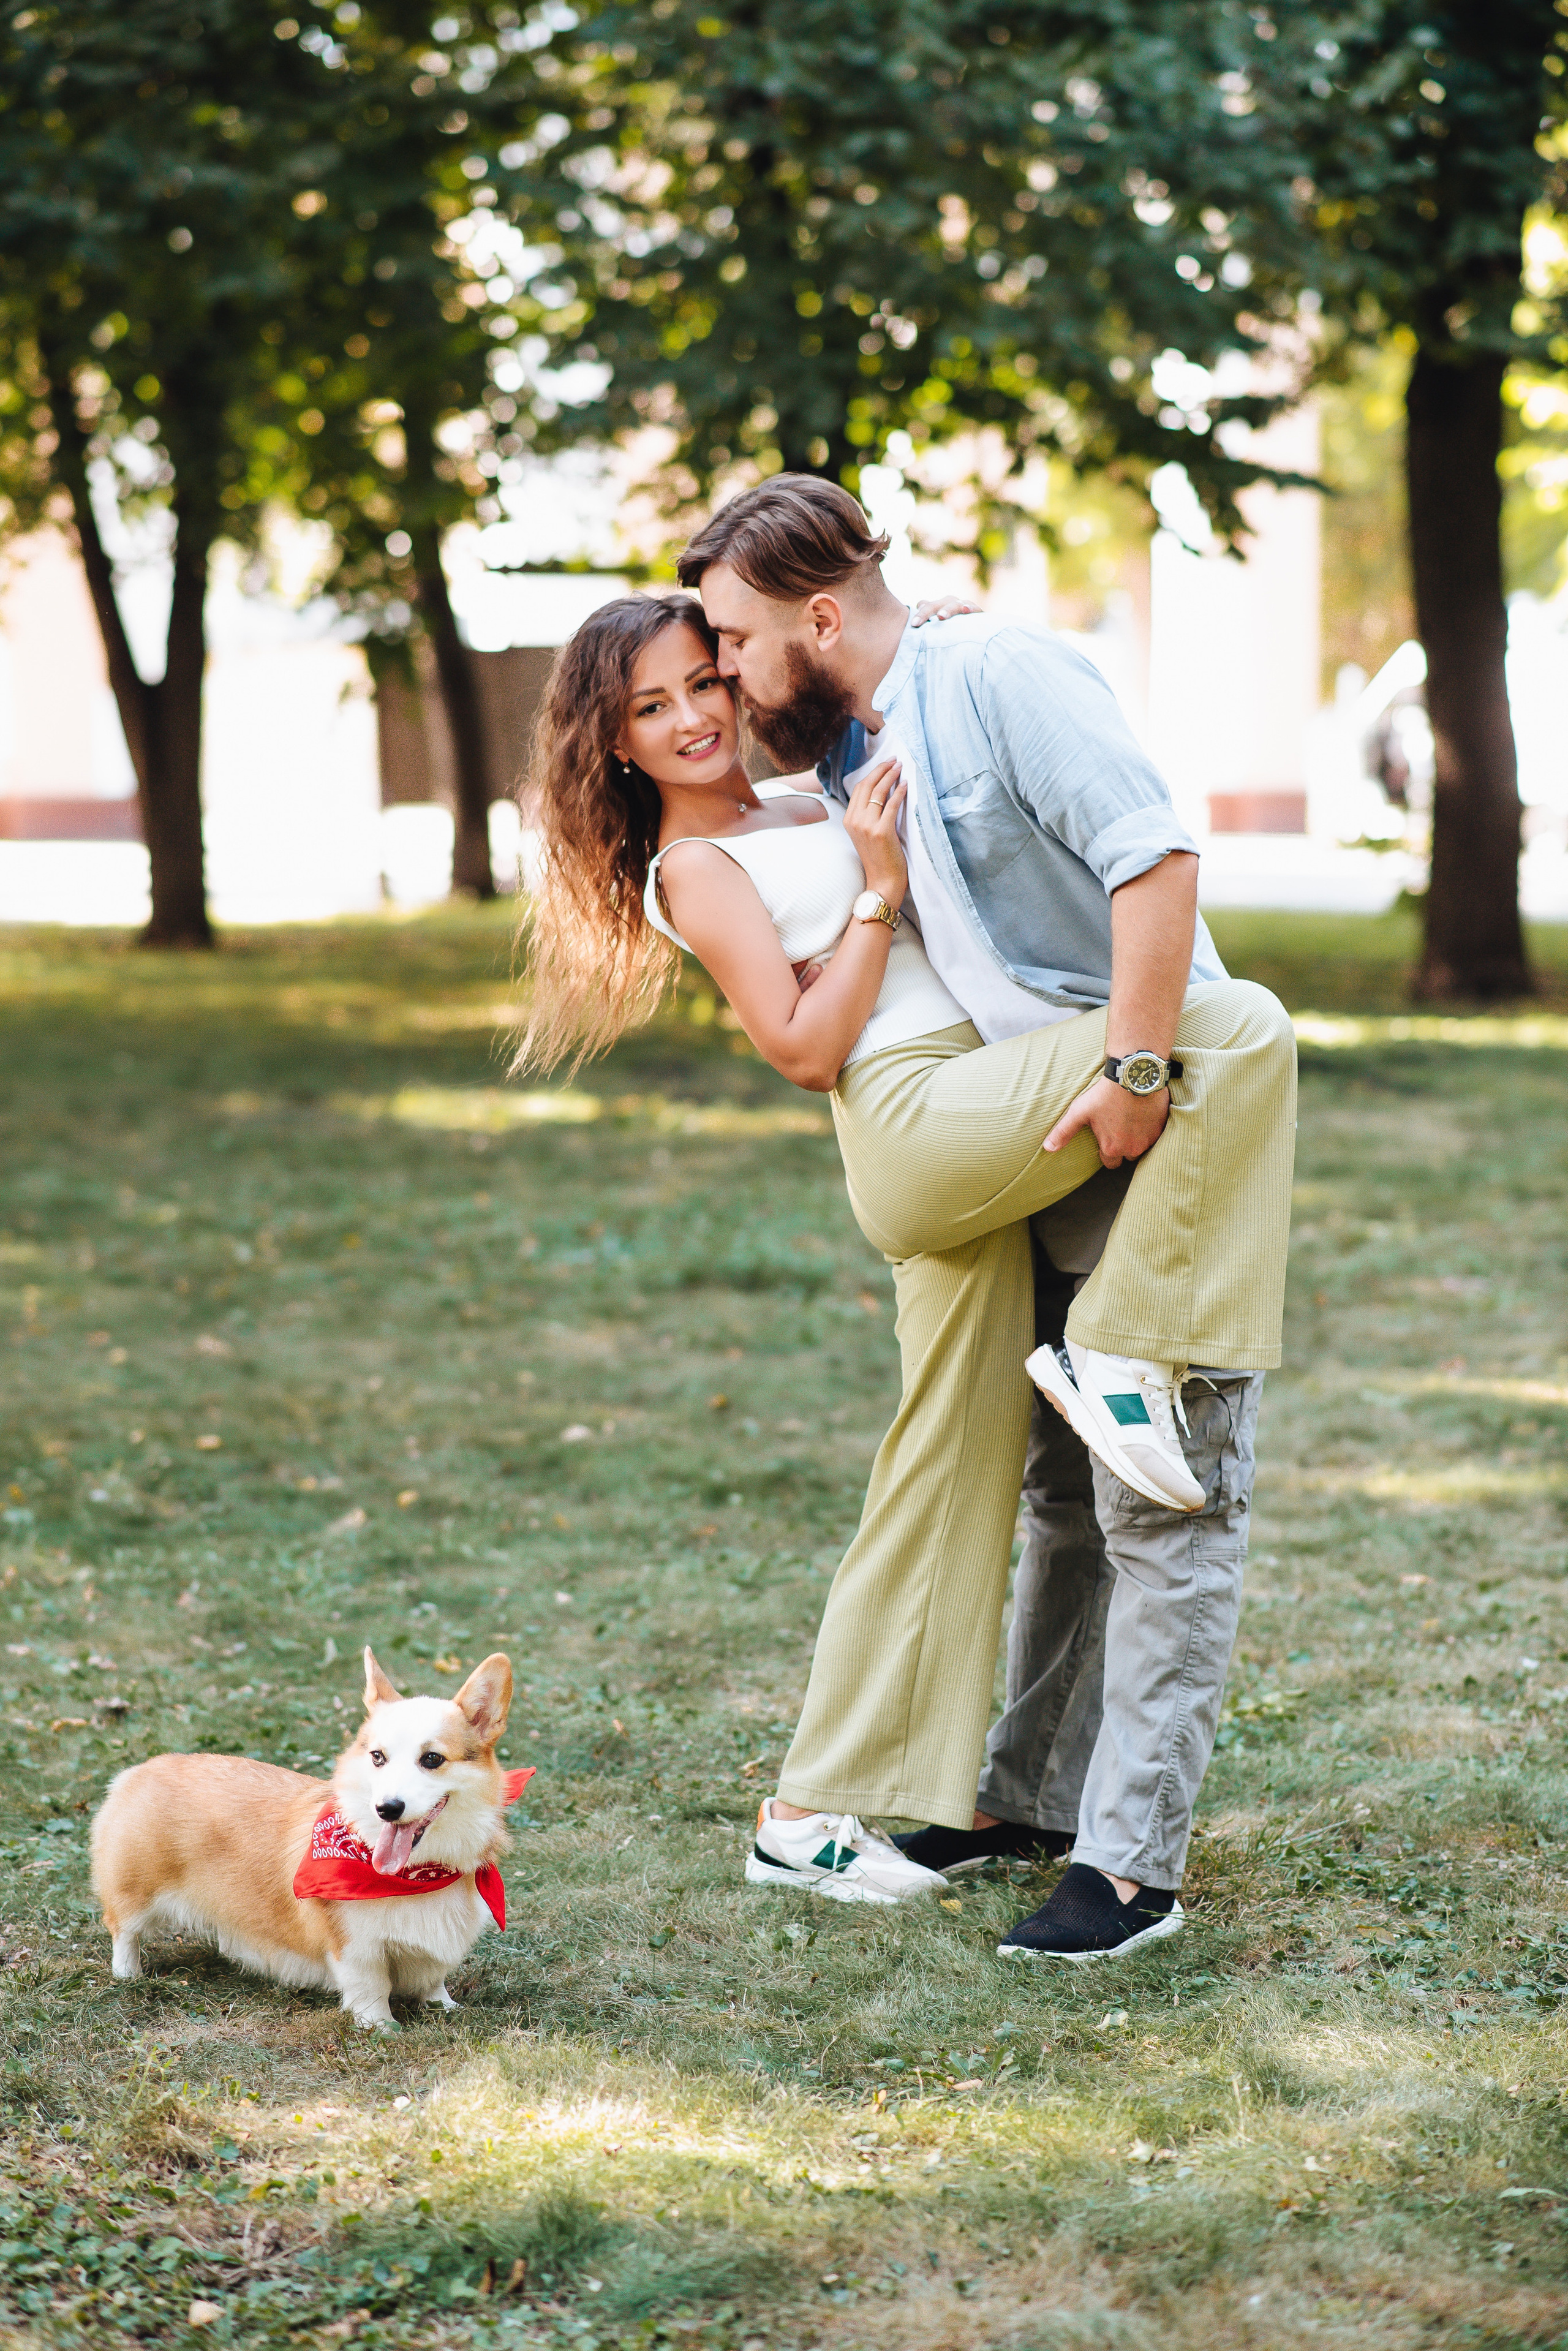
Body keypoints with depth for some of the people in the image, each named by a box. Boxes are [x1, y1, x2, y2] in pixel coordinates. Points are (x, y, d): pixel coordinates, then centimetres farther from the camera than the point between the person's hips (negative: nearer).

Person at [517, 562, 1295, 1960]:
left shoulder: (802, 805, 22)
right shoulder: (695, 869, 0)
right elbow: (806, 1046, -9)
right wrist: (878, 887, -9)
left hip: (972, 1165, 8)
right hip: (917, 1121, -8)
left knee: (950, 1494, 9)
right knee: (1242, 1027, -22)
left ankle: (813, 1815, 14)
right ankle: (1121, 1351, -17)